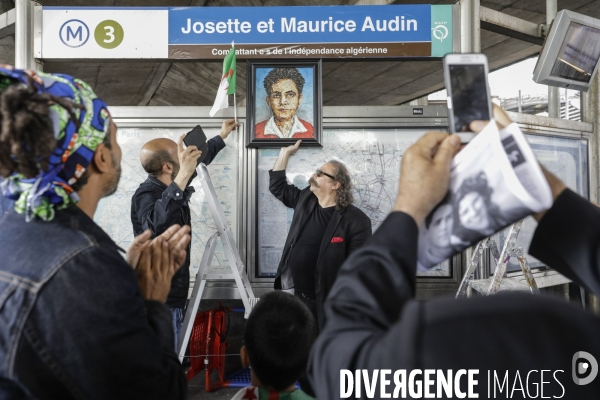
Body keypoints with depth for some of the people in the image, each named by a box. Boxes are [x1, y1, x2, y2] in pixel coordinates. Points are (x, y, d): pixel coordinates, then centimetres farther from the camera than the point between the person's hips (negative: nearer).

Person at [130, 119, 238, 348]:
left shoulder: (169, 187, 5)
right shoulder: (146, 195, -21)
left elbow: (199, 160, 25)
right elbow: (157, 226, -45)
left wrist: (221, 137, 34)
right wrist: (182, 178, -48)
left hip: (172, 297, 9)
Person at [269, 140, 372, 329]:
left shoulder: (355, 220, -17)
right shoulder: (305, 200, 3)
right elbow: (277, 186, 17)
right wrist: (285, 152, 10)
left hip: (330, 304, -6)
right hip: (299, 297, 7)